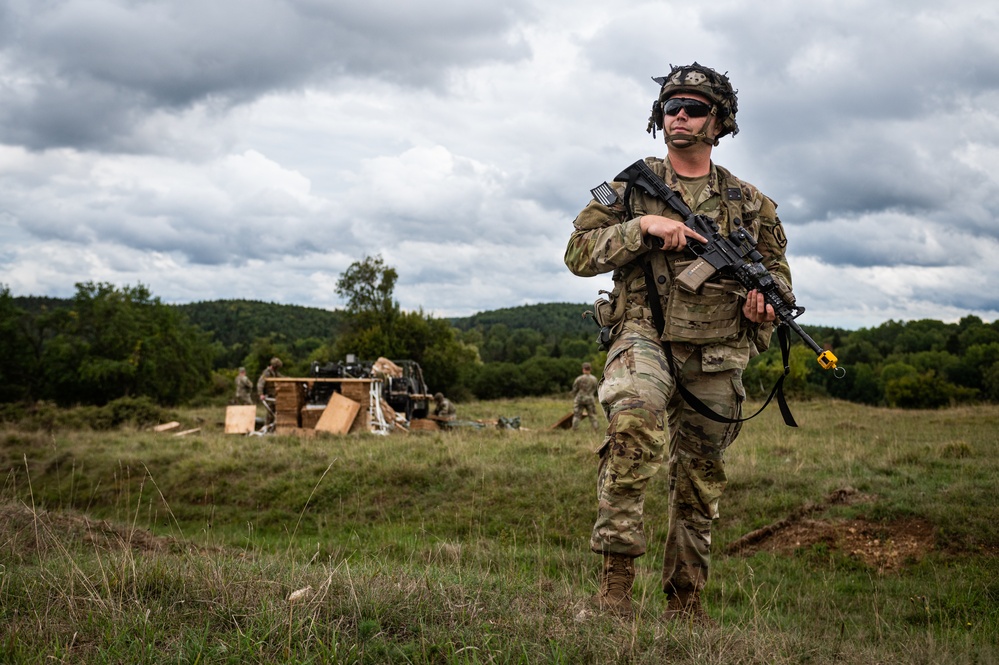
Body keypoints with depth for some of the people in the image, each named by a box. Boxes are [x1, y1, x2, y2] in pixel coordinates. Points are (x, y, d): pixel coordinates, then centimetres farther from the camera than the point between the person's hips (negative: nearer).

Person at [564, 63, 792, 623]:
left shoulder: (750, 203, 12)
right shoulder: (632, 187, 7)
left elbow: (777, 267, 22)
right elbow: (579, 253, 1)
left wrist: (766, 297, -2)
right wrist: (643, 226, -13)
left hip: (716, 357, 3)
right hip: (644, 336, -3)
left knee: (701, 482, 11)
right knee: (635, 427, -34)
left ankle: (685, 600, 28)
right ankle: (617, 577, -28)